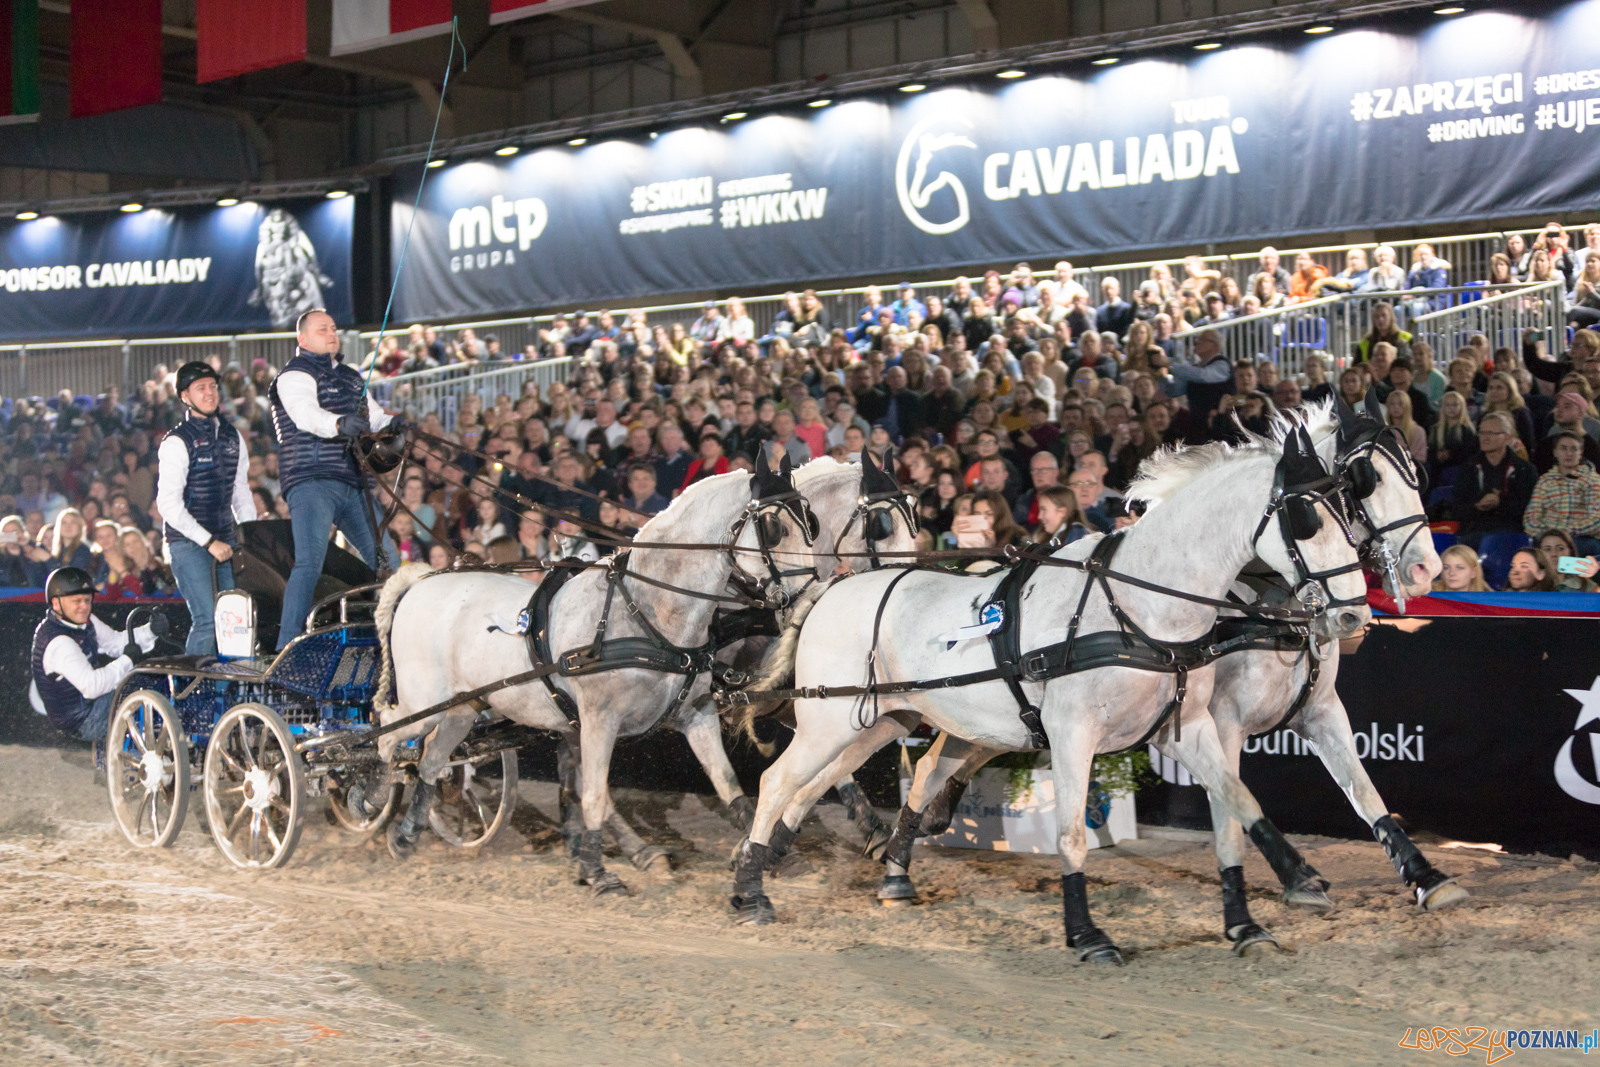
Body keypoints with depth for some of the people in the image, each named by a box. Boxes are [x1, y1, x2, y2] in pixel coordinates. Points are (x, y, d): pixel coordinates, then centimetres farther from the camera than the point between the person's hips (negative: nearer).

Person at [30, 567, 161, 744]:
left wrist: (151, 630, -7)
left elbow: (116, 642, 10)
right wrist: (127, 660, -27)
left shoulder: (84, 622, 1)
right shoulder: (58, 643, -29)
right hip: (82, 722, -10)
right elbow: (91, 686, -36)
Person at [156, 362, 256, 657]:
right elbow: (168, 504, -12)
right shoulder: (177, 442, -7)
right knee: (207, 621, -15)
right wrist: (209, 542, -16)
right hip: (188, 543, -6)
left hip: (225, 540, 6)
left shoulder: (233, 438, 13)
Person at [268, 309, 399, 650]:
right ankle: (287, 648, -22)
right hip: (312, 481, -8)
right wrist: (339, 424, -43)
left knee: (382, 559, 9)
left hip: (351, 482, 8)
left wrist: (393, 422, -1)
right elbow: (306, 414, -22)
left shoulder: (350, 377, 25)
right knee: (310, 563, -20)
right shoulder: (294, 375, -2)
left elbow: (373, 415, 24)